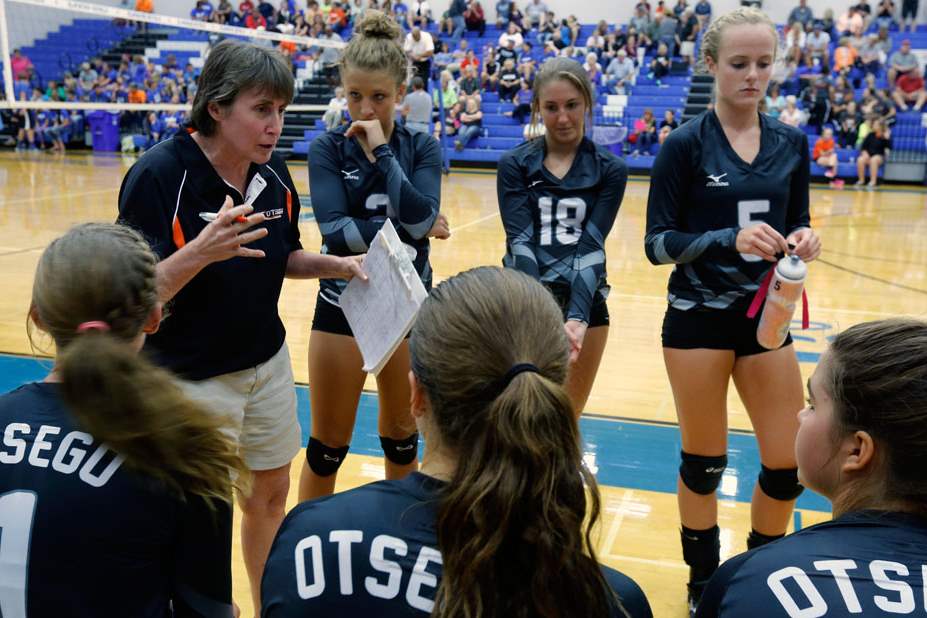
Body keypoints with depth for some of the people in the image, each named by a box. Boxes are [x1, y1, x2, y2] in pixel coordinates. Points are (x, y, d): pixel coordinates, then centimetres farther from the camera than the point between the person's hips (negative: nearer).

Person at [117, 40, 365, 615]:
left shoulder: (274, 173, -2)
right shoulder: (159, 174, -19)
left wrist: (339, 264, -6)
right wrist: (199, 253, -37)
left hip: (268, 366, 6)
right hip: (192, 380, -6)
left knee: (271, 496, 18)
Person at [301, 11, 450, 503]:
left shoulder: (421, 147, -1)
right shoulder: (328, 149, -6)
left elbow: (419, 217, -19)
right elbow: (336, 232, -20)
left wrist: (381, 150, -18)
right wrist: (411, 229, -18)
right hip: (343, 303, -2)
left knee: (401, 435, 17)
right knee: (328, 445, 9)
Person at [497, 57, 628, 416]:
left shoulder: (610, 169, 0)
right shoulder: (514, 165, -1)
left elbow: (591, 246, -11)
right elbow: (520, 242, -13)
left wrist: (577, 317, -27)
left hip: (584, 306, 1)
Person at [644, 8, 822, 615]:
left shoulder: (792, 143, 4)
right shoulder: (686, 144, -8)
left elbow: (795, 225, 11)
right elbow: (658, 243, -11)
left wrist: (803, 240, -11)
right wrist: (730, 238, -26)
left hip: (767, 316, 4)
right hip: (700, 318, -4)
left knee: (788, 465, 7)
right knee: (704, 462, 8)